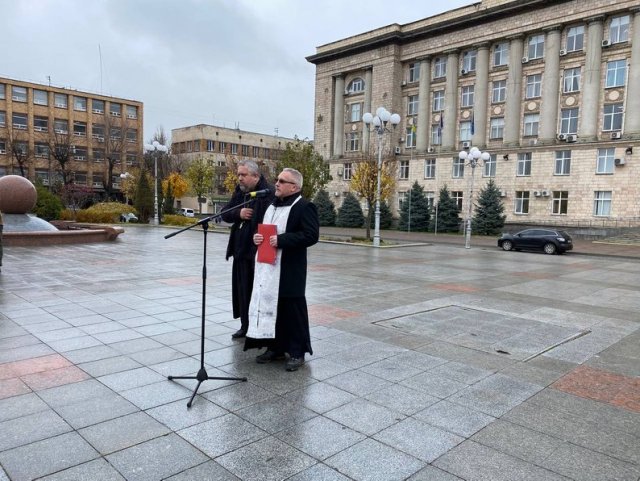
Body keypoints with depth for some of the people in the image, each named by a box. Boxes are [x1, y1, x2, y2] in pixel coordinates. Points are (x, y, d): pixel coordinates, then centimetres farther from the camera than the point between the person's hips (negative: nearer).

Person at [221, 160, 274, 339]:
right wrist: (239, 213, -10)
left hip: (258, 251, -8)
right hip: (241, 250, 8)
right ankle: (245, 326, 28)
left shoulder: (268, 193, -15)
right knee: (241, 290, 14)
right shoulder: (239, 191, 12)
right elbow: (225, 214, 10)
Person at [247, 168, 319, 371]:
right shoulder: (271, 206, 17)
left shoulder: (304, 207, -9)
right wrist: (257, 237, 2)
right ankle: (275, 347, 26)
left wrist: (281, 240, -22)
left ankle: (297, 352, 12)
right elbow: (261, 228, 26)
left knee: (292, 310, 1)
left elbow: (311, 235, -19)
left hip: (289, 270, -8)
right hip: (267, 267, 8)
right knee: (270, 306, 12)